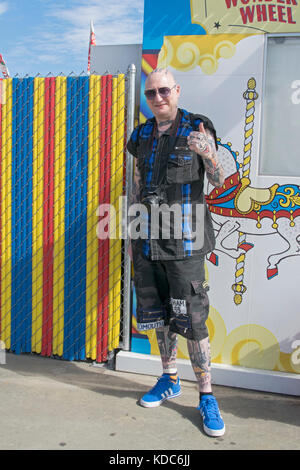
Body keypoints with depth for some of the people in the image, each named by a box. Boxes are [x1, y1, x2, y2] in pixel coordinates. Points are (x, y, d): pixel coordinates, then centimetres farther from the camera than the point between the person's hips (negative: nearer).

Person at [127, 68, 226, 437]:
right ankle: (169, 380, 32)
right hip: (148, 237, 5)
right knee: (158, 313, 13)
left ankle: (206, 397, 12)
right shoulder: (142, 136, 11)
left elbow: (221, 180, -9)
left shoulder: (196, 129, -3)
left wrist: (207, 152, -30)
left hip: (184, 237, -5)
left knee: (191, 318, -4)